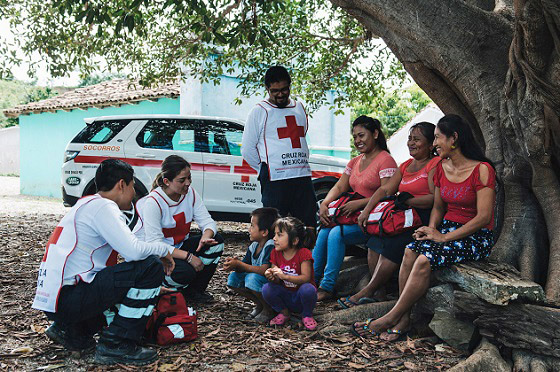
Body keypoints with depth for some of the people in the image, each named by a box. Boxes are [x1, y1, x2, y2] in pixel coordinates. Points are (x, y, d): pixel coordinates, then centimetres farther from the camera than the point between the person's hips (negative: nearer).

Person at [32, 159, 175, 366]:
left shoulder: (87, 204, 20)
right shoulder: (102, 206, -10)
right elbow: (133, 251, -22)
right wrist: (164, 249, -2)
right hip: (67, 297, -10)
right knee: (151, 267, -14)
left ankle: (71, 330, 16)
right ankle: (116, 345, -8)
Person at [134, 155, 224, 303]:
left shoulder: (190, 194, -4)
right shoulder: (153, 202, -23)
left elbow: (207, 222, -5)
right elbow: (154, 244, -28)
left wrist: (206, 237, -31)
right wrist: (188, 257, -33)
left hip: (178, 246, 7)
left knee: (216, 241, -11)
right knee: (185, 271, -34)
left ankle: (193, 290, 0)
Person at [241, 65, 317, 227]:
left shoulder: (299, 108, 18)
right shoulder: (259, 111, 3)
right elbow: (247, 150, 3)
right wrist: (266, 170, 0)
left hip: (303, 177, 5)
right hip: (275, 180, -5)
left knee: (309, 225, 3)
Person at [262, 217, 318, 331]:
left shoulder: (303, 253, -17)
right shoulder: (276, 254, -2)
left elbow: (306, 278, -26)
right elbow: (278, 282, -2)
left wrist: (284, 276, -37)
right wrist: (272, 277, -27)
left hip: (301, 297, -3)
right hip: (286, 296, 3)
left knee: (308, 288, -35)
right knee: (267, 289, -22)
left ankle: (307, 315, -4)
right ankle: (284, 312, 4)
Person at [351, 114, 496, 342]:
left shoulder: (482, 170, -13)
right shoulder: (441, 168, 9)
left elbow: (484, 217, -18)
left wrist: (444, 237, -21)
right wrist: (432, 228, -5)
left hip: (476, 237, -6)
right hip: (447, 229, 6)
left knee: (425, 260, -29)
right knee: (411, 251, -23)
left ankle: (391, 318, -19)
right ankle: (403, 320, -21)